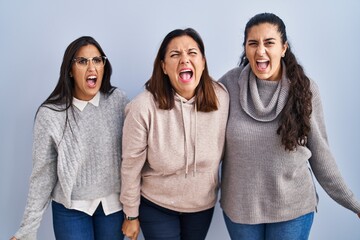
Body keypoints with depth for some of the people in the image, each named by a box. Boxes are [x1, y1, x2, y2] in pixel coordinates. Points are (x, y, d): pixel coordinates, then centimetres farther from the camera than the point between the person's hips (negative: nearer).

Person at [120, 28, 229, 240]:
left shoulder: (221, 97, -15)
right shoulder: (143, 107, -24)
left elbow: (226, 150, 0)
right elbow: (131, 166, -13)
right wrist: (131, 215, -4)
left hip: (203, 204, 3)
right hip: (156, 206, -3)